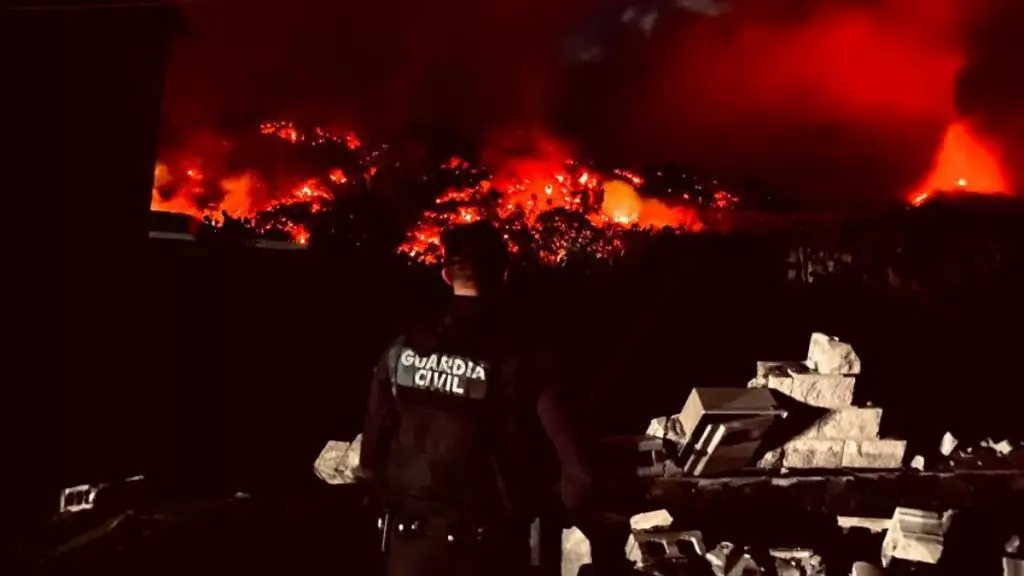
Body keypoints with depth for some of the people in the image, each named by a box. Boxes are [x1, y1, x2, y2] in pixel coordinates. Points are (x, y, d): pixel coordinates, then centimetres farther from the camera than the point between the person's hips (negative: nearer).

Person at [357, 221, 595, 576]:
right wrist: (568, 506, 2)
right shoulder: (517, 362, -18)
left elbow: (372, 448, -1)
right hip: (485, 542, -2)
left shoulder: (403, 351, -8)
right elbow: (575, 469, -20)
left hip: (410, 532, 3)